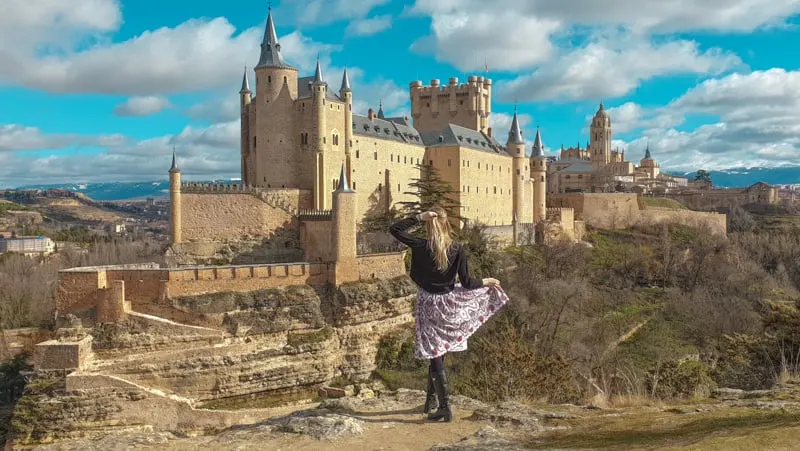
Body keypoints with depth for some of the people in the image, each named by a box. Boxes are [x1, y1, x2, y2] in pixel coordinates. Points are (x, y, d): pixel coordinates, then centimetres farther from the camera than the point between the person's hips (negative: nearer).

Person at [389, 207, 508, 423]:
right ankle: (431, 400, 30)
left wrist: (419, 217, -11)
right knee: (438, 353, 18)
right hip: (449, 304, 2)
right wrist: (487, 282, 11)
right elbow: (466, 282, -5)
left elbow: (394, 229, -6)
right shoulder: (457, 250, -10)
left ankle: (444, 408, 1)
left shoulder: (420, 247, -14)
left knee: (435, 355, 3)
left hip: (429, 304, -2)